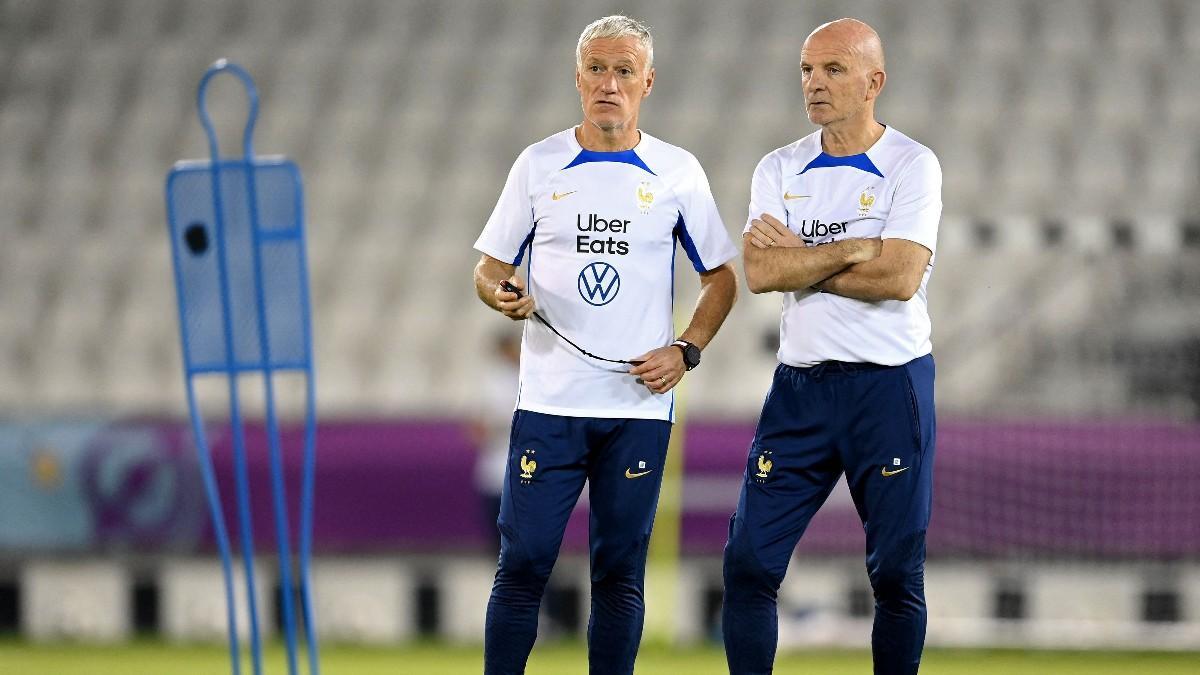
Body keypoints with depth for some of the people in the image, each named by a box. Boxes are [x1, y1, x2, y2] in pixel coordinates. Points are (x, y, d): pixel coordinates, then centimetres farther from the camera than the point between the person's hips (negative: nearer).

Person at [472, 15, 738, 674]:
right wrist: (503, 293, -13)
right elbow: (489, 269, 10)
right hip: (549, 400, 0)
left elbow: (721, 277, 12)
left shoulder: (677, 172, 5)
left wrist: (685, 351, -3)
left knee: (620, 575, 4)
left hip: (639, 404, 0)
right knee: (522, 564, -5)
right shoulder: (538, 165, 5)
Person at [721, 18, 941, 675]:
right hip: (800, 384, 4)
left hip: (890, 383, -4)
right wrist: (851, 251, -13)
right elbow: (760, 273, -7)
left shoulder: (912, 166, -4)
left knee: (896, 576, 2)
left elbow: (900, 278, -17)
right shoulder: (779, 170, 7)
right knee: (749, 564, -1)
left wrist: (799, 256, -9)